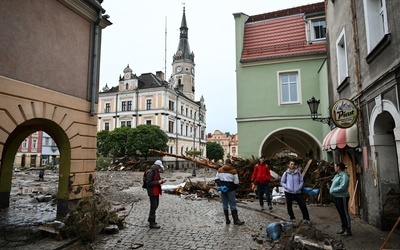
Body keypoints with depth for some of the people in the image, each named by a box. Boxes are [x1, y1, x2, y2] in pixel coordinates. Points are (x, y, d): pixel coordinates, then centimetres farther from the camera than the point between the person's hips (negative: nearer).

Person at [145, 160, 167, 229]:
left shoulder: (156, 171, 11)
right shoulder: (151, 172, -20)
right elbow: (148, 183, -24)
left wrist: (161, 181, 3)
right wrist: (158, 182, -24)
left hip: (156, 192, 10)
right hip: (152, 192, -10)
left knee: (155, 205, 20)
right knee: (153, 206, -3)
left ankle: (150, 219, 37)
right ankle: (152, 223, 8)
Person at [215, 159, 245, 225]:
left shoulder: (220, 169, 4)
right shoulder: (233, 170, -7)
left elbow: (216, 179, 0)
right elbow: (236, 182, -8)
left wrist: (219, 185, 0)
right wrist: (235, 188, 6)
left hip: (222, 189, 4)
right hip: (231, 190, -4)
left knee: (225, 204, 10)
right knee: (233, 205, 2)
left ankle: (227, 220, 15)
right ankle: (236, 220, 6)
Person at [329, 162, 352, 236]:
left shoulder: (344, 176, -18)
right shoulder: (337, 175, 12)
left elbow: (342, 187, -26)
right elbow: (334, 184, 21)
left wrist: (333, 190, -17)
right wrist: (331, 189, 3)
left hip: (342, 197, -10)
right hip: (336, 197, 10)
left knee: (345, 213, -2)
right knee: (341, 213, 17)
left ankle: (348, 230, 6)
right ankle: (343, 228, 27)